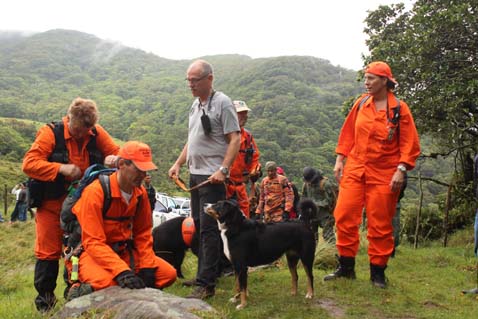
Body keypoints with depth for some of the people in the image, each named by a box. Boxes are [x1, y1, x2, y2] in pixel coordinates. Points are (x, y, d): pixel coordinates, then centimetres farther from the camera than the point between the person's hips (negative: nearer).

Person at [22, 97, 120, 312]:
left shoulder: (97, 134, -2)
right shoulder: (50, 134, -11)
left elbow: (117, 153, 2)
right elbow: (28, 164, -17)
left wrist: (113, 159, -22)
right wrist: (61, 168, -27)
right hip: (52, 205, -2)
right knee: (49, 252, 2)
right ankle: (44, 297, 19)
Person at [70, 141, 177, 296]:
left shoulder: (140, 193, 0)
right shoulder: (96, 192, -20)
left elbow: (143, 233, 8)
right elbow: (93, 242, -24)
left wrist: (147, 267, -5)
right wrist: (122, 271, -34)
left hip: (123, 251, 6)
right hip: (91, 253, -6)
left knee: (169, 274, -9)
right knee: (109, 283, -37)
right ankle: (80, 292, -4)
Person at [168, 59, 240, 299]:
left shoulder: (222, 103, -9)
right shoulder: (195, 105, 16)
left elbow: (235, 139, -14)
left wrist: (223, 169, -22)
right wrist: (178, 164, 13)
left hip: (212, 177, -9)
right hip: (195, 175, 9)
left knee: (208, 228, -8)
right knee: (199, 225, 14)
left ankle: (206, 284, -3)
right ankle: (205, 274, 26)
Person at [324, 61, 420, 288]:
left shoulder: (399, 109, -4)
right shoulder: (361, 104, 6)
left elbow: (409, 143, -5)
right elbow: (348, 133, 11)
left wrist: (401, 170, -14)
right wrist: (339, 160, 5)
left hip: (384, 174, -3)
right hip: (354, 169, 4)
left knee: (380, 224, 4)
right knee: (344, 215, 0)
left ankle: (377, 272, 20)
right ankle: (346, 267, 15)